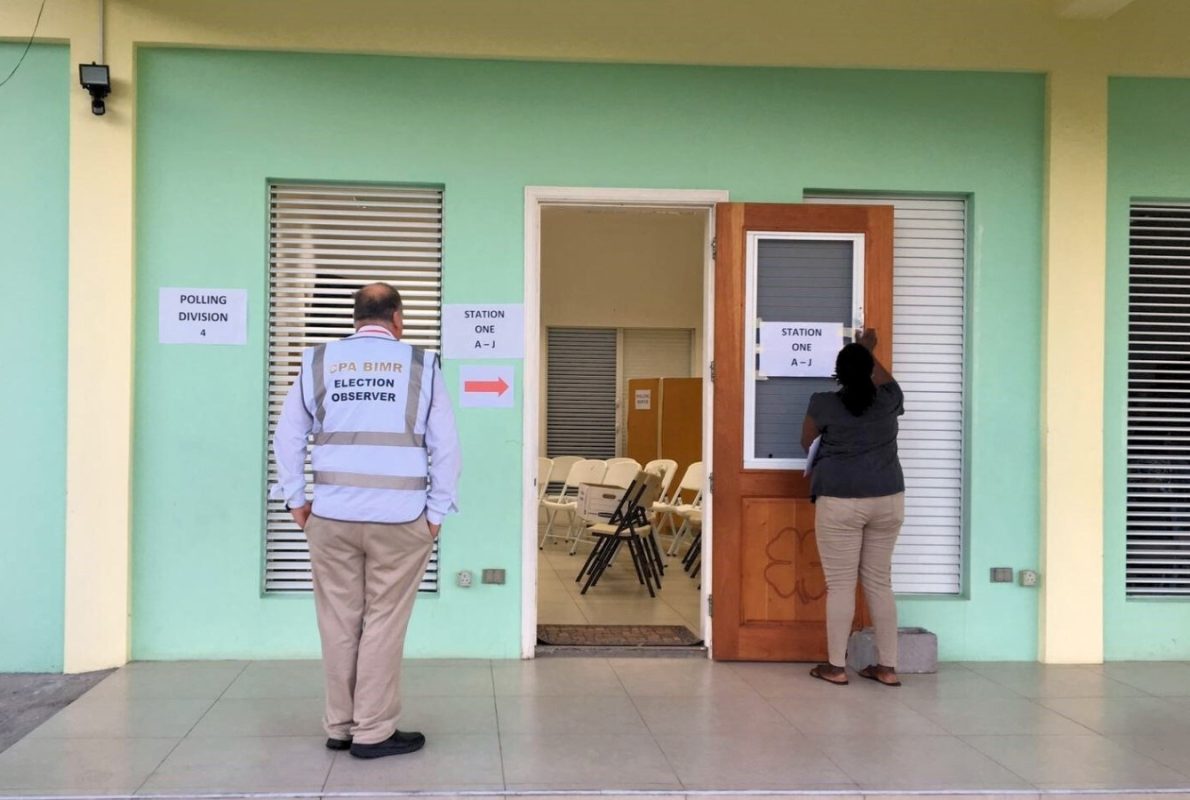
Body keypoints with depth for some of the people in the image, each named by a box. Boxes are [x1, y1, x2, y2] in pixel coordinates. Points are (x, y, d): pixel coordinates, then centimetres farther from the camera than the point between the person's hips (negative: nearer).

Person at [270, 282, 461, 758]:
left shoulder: (318, 362, 8)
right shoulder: (420, 365, 2)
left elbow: (287, 436, 10)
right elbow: (446, 446, 0)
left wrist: (295, 499, 15)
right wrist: (437, 512, 5)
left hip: (332, 517, 3)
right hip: (400, 519, -2)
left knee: (339, 623, 10)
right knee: (383, 624, 3)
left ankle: (340, 727, 20)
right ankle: (373, 732, 8)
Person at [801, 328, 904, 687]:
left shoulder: (824, 404, -7)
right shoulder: (888, 401, 2)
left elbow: (806, 442, 10)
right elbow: (884, 379, 27)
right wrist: (867, 350, 40)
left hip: (840, 502, -4)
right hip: (887, 500, 4)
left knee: (840, 585, 1)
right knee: (880, 582, 10)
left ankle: (837, 667, 6)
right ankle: (887, 667, 12)